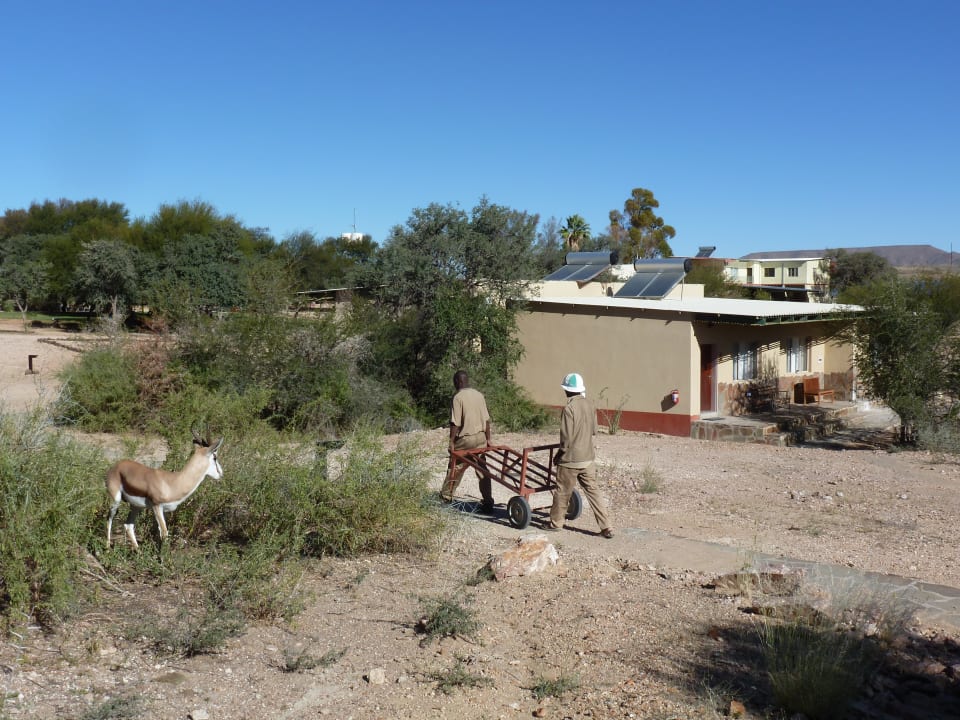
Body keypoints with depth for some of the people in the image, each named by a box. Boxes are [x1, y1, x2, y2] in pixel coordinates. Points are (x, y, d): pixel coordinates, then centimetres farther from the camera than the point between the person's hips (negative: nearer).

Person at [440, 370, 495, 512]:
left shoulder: (458, 397, -12)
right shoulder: (479, 395, 6)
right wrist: (488, 438, 16)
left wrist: (451, 441, -8)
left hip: (465, 439, -5)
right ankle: (488, 503, 4)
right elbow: (486, 419, 9)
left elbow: (455, 423, -15)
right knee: (482, 470, 6)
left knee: (456, 467, 12)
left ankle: (446, 495, 26)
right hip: (481, 437, 5)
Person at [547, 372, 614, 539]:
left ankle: (556, 523, 25)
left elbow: (566, 437, -17)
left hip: (570, 460, -6)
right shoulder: (590, 405, 2)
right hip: (588, 458, 6)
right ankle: (606, 527, 4)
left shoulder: (570, 408, -18)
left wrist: (559, 454, -3)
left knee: (562, 492, 10)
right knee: (593, 491, 8)